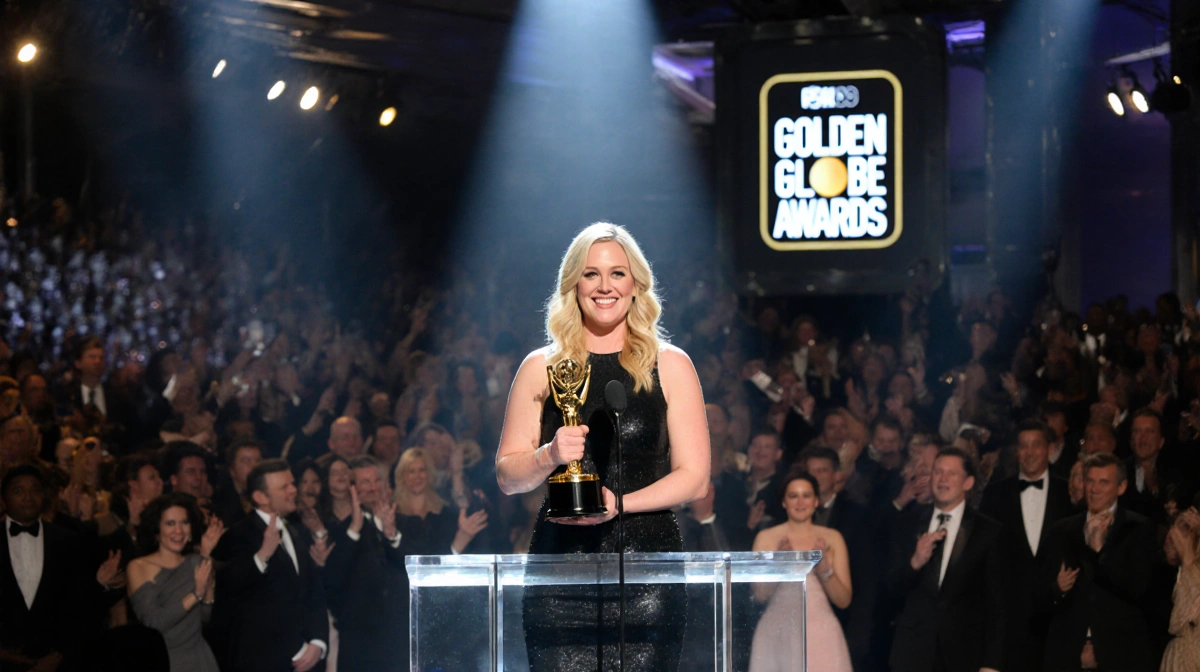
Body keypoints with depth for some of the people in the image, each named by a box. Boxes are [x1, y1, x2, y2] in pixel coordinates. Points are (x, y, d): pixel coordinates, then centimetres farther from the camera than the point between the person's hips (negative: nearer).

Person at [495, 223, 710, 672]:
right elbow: (507, 476, 13)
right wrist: (550, 456, -9)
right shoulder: (541, 369, 13)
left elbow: (693, 478, 5)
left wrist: (618, 503, -9)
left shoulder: (670, 366, 10)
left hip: (647, 570, -1)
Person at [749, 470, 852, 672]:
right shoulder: (766, 538, 6)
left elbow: (843, 600, 5)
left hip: (821, 635, 1)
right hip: (778, 634, -1)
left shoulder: (832, 538, 8)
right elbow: (758, 594, -3)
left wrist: (824, 567, -10)